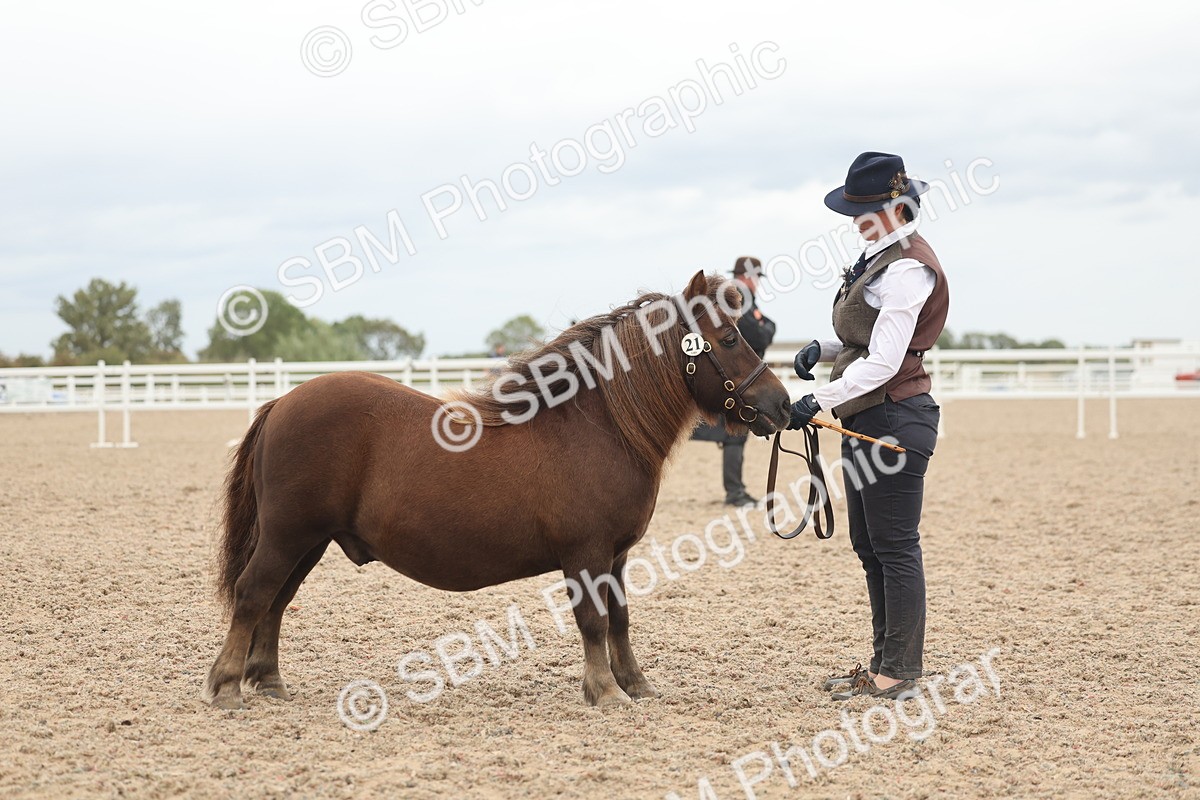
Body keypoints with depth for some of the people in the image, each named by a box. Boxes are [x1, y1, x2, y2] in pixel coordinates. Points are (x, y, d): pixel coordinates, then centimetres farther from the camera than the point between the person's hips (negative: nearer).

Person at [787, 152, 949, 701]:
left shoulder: (906, 269, -17)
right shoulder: (881, 258, 14)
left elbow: (883, 362, -23)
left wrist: (819, 401, -24)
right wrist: (822, 350, 5)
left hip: (893, 420, -11)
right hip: (866, 420, 11)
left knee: (895, 548, -4)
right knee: (869, 547, 15)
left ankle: (901, 675, 3)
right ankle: (884, 666, 24)